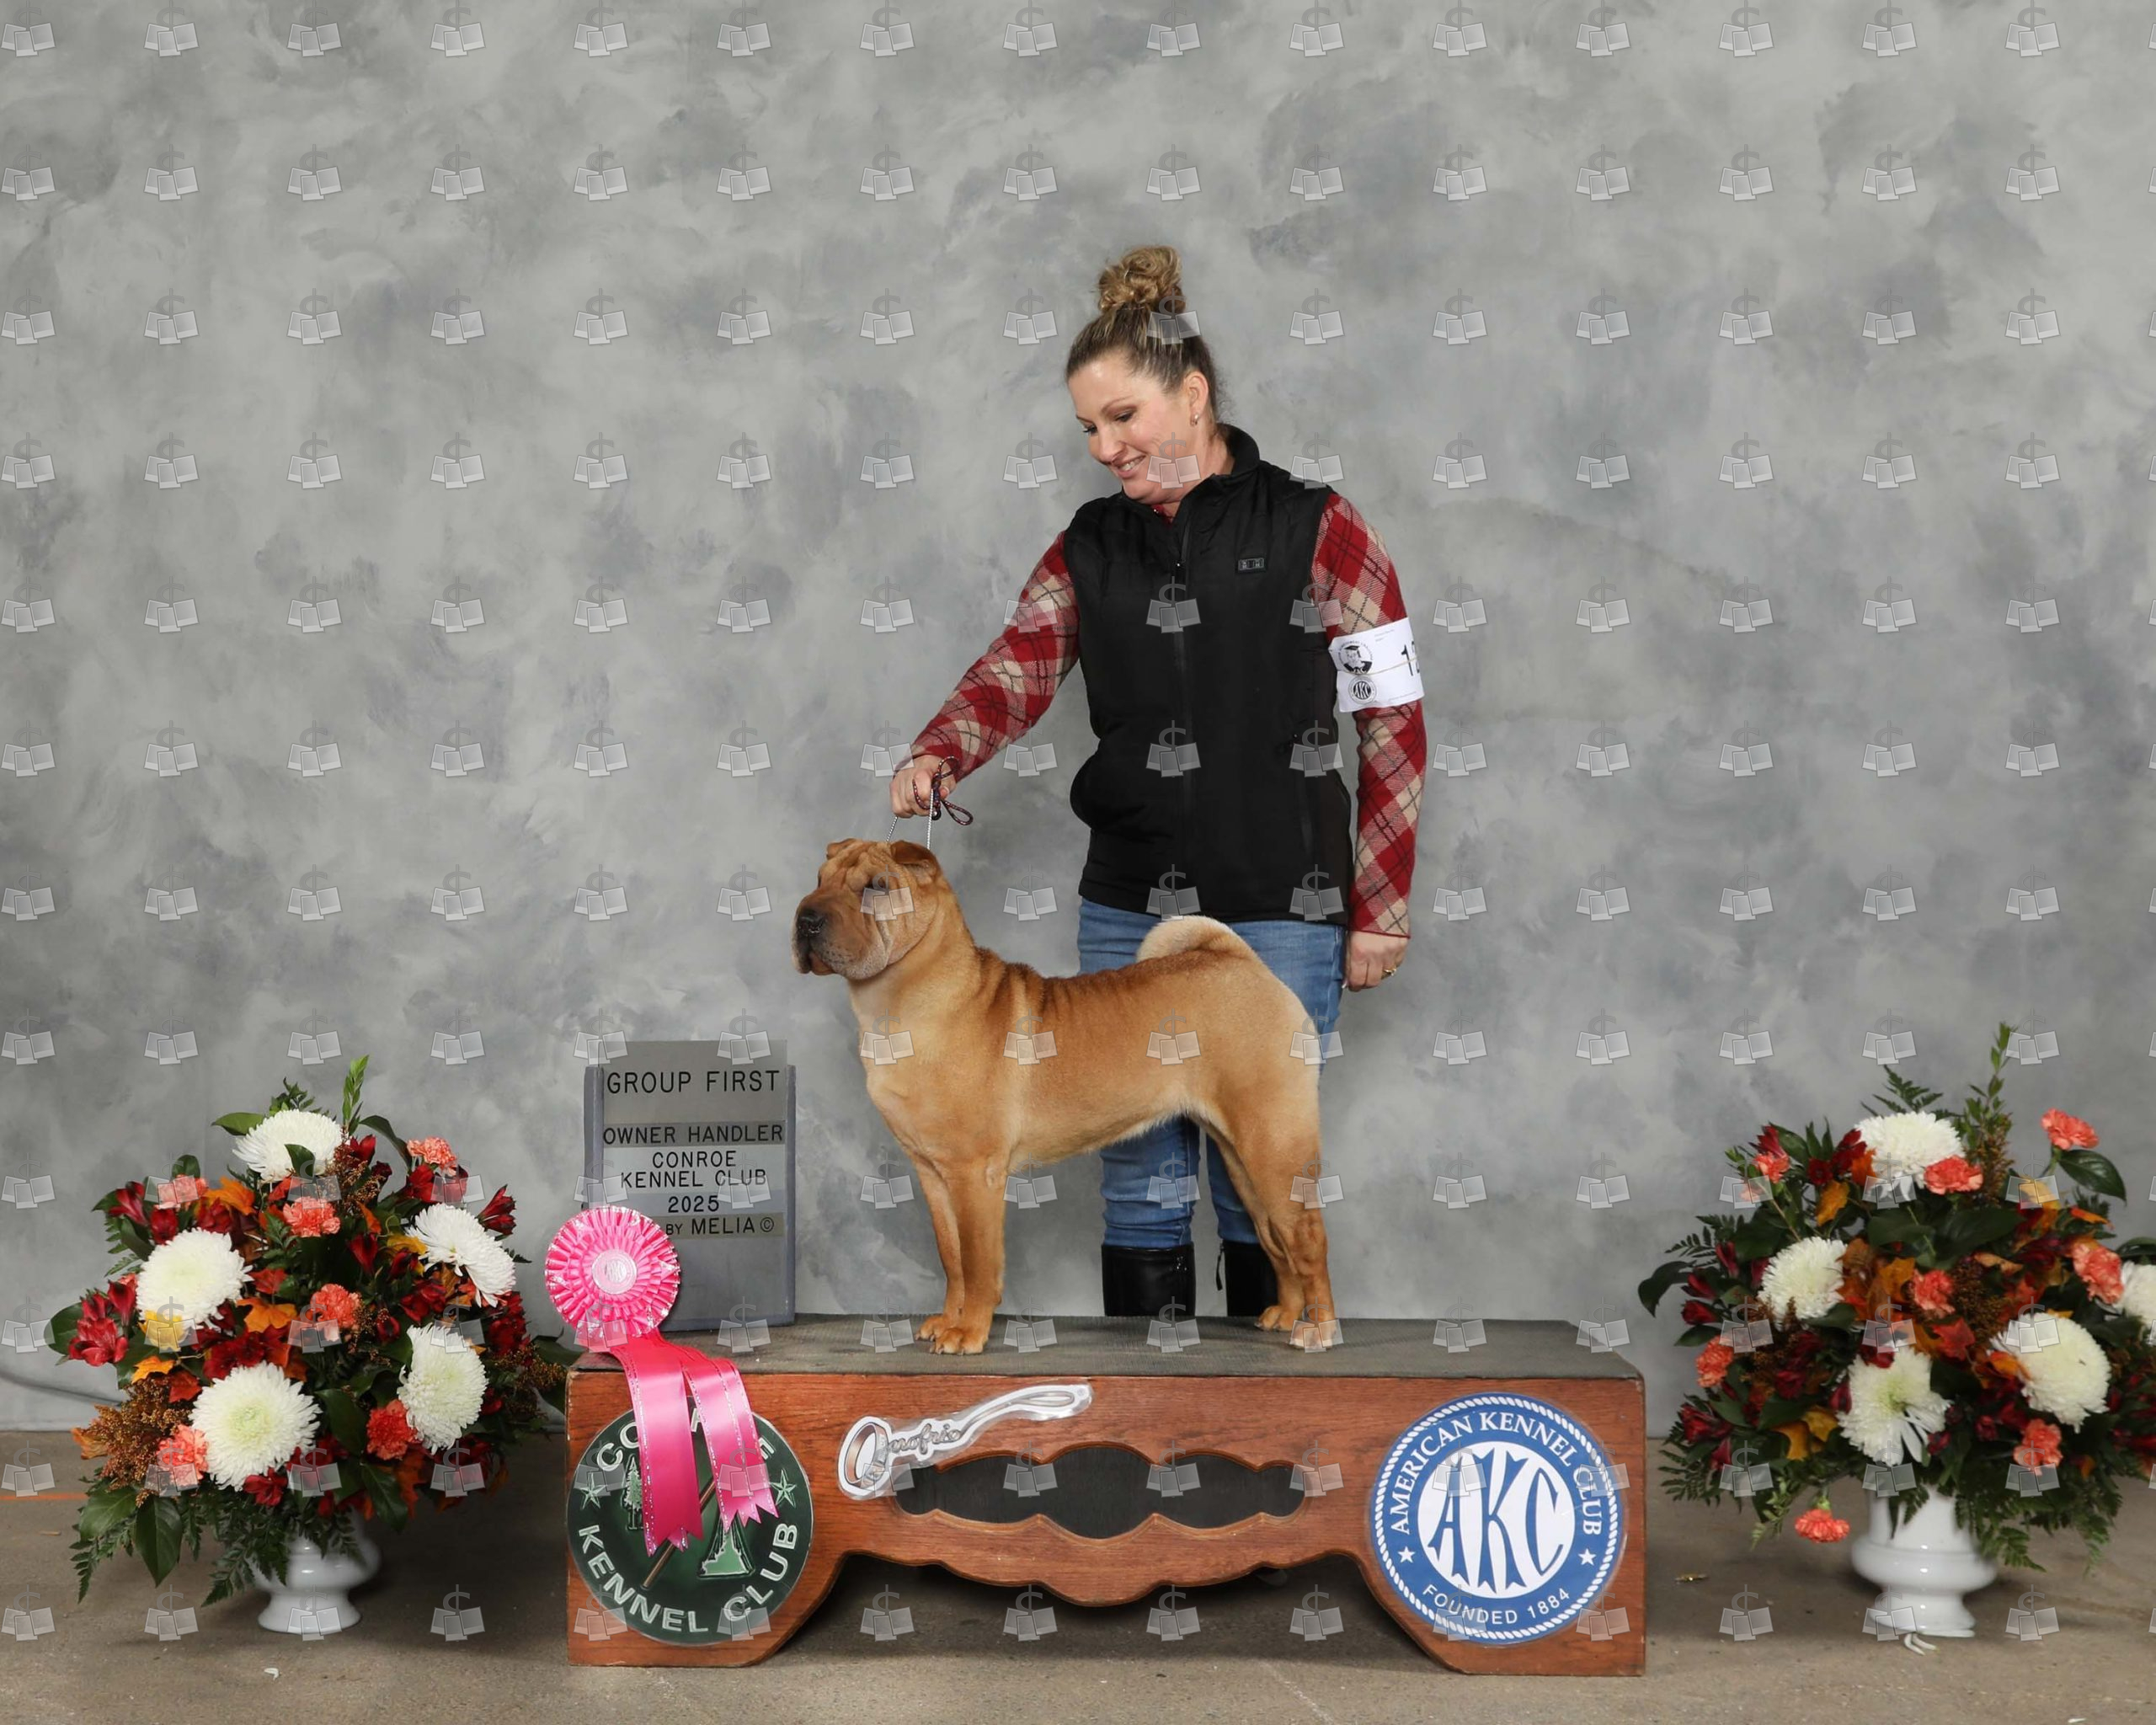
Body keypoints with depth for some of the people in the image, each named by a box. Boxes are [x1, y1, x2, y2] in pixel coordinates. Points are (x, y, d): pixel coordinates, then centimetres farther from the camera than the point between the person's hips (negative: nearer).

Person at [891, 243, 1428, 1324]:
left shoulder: (1316, 532, -3)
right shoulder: (1089, 549, 9)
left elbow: (1394, 727, -2)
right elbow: (1014, 672, -4)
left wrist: (1381, 912, -4)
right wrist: (936, 756, -26)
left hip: (1278, 915, -3)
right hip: (1129, 912, 4)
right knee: (1138, 1182, 6)